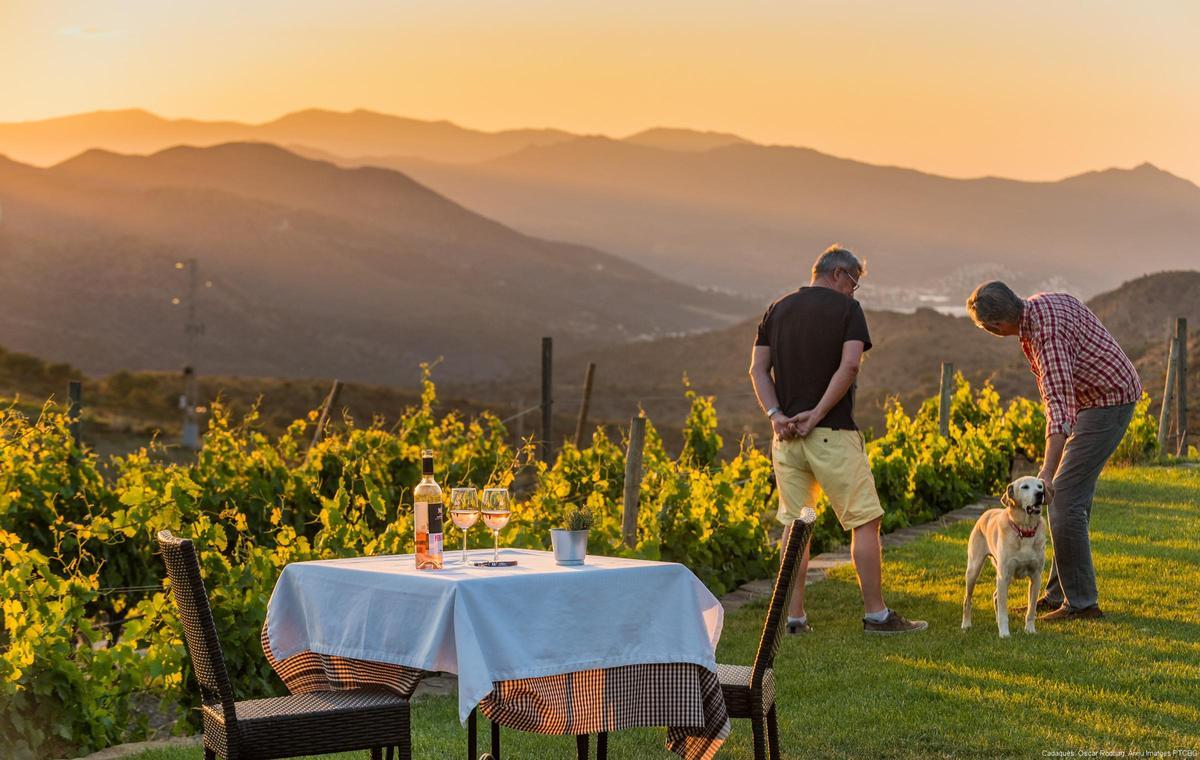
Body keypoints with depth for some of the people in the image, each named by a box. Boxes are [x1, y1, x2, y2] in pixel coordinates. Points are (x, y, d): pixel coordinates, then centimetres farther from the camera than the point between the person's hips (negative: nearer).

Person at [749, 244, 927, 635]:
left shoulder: (777, 310, 13)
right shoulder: (847, 309, -2)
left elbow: (758, 369, 4)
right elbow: (849, 365, -15)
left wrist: (775, 415, -6)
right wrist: (817, 414, -15)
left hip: (786, 433, 5)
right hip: (833, 434, -5)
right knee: (865, 521, 3)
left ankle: (794, 617, 8)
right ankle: (876, 614, 4)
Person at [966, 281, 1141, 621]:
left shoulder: (1047, 332, -29)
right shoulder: (1039, 303, 1)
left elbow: (1060, 404, -38)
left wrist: (1046, 473, -44)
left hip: (1108, 401, -10)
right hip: (1105, 395, 10)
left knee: (1065, 497, -13)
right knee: (1073, 497, 12)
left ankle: (1081, 601, -9)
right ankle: (1059, 593, 18)